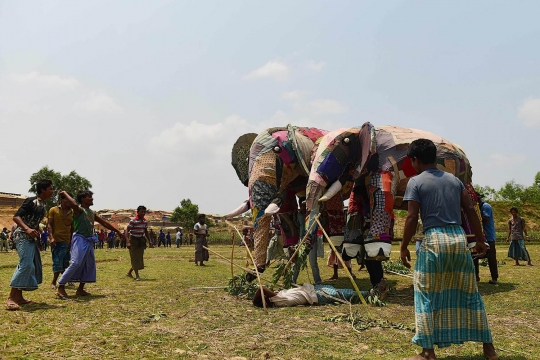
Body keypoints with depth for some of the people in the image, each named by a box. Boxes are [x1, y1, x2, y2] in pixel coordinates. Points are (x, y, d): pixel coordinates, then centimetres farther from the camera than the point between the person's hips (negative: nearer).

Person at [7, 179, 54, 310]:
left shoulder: (43, 206, 14)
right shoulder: (31, 201, -13)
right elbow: (16, 217, -21)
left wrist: (38, 240, 21)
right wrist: (27, 229, -37)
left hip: (32, 238, 10)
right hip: (23, 236, -10)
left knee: (34, 266, 9)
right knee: (26, 264, -20)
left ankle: (18, 296, 15)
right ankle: (11, 298, -16)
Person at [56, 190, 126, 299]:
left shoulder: (91, 213, 17)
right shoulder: (79, 210, -7)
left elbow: (104, 222, 23)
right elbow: (74, 204, -32)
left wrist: (117, 231, 25)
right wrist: (64, 193, -19)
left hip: (89, 242, 9)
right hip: (80, 240, -9)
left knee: (89, 265, 11)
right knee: (75, 263, -18)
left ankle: (80, 289, 19)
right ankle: (60, 287, -12)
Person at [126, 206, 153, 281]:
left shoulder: (145, 221, 7)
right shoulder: (133, 221, -14)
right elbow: (127, 231, -16)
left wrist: (149, 241, 11)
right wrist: (128, 242, -26)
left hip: (141, 241, 7)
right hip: (134, 240, -7)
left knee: (140, 258, 10)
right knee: (135, 258, -4)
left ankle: (129, 273, 25)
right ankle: (137, 275, 3)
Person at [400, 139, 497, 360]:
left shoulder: (415, 182, -2)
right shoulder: (454, 179, 12)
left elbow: (412, 218, -8)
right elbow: (470, 210, 10)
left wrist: (404, 247, -1)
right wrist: (480, 239, 15)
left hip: (434, 239, -5)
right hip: (459, 238, 5)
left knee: (427, 296, 4)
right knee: (469, 293, 14)